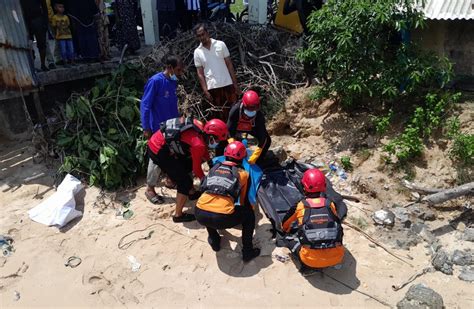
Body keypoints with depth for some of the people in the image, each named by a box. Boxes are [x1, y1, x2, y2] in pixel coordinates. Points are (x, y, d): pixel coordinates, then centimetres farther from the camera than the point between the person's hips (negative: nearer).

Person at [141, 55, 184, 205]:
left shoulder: (173, 82, 4)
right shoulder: (155, 81, -19)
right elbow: (145, 105, -18)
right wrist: (146, 128, -19)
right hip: (159, 128, -7)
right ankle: (150, 189, 15)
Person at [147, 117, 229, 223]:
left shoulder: (201, 128, -1)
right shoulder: (198, 144, -23)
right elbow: (197, 168, -9)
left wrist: (211, 164, 29)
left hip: (157, 141, 9)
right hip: (159, 151, -9)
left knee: (187, 165, 24)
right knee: (185, 182, -2)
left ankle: (192, 193, 44)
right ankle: (178, 215, 13)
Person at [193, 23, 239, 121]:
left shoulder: (220, 44, 2)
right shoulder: (197, 52, 3)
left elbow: (229, 64, 4)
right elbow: (200, 73, 3)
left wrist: (235, 84, -1)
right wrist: (205, 91, -6)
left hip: (227, 84, 0)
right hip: (212, 88, 0)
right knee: (217, 116, 7)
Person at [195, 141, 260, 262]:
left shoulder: (214, 168, 22)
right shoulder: (242, 173, 13)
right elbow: (245, 200, 22)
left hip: (200, 215, 4)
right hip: (222, 218, -3)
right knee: (249, 214, 23)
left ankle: (214, 241, 40)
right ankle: (247, 251, 24)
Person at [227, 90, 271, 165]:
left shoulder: (259, 116, -36)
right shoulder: (235, 110, -38)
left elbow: (262, 136, -35)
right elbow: (229, 130, -31)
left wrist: (255, 156, -43)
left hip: (252, 128, 1)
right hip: (236, 127, 0)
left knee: (267, 140, -19)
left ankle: (257, 163, 0)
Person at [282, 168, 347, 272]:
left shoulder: (300, 206, -2)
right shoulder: (331, 204, 1)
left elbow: (285, 226, 17)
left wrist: (287, 230, 41)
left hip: (312, 261, -2)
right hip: (335, 258, 2)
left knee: (290, 240, 24)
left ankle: (306, 264, 5)